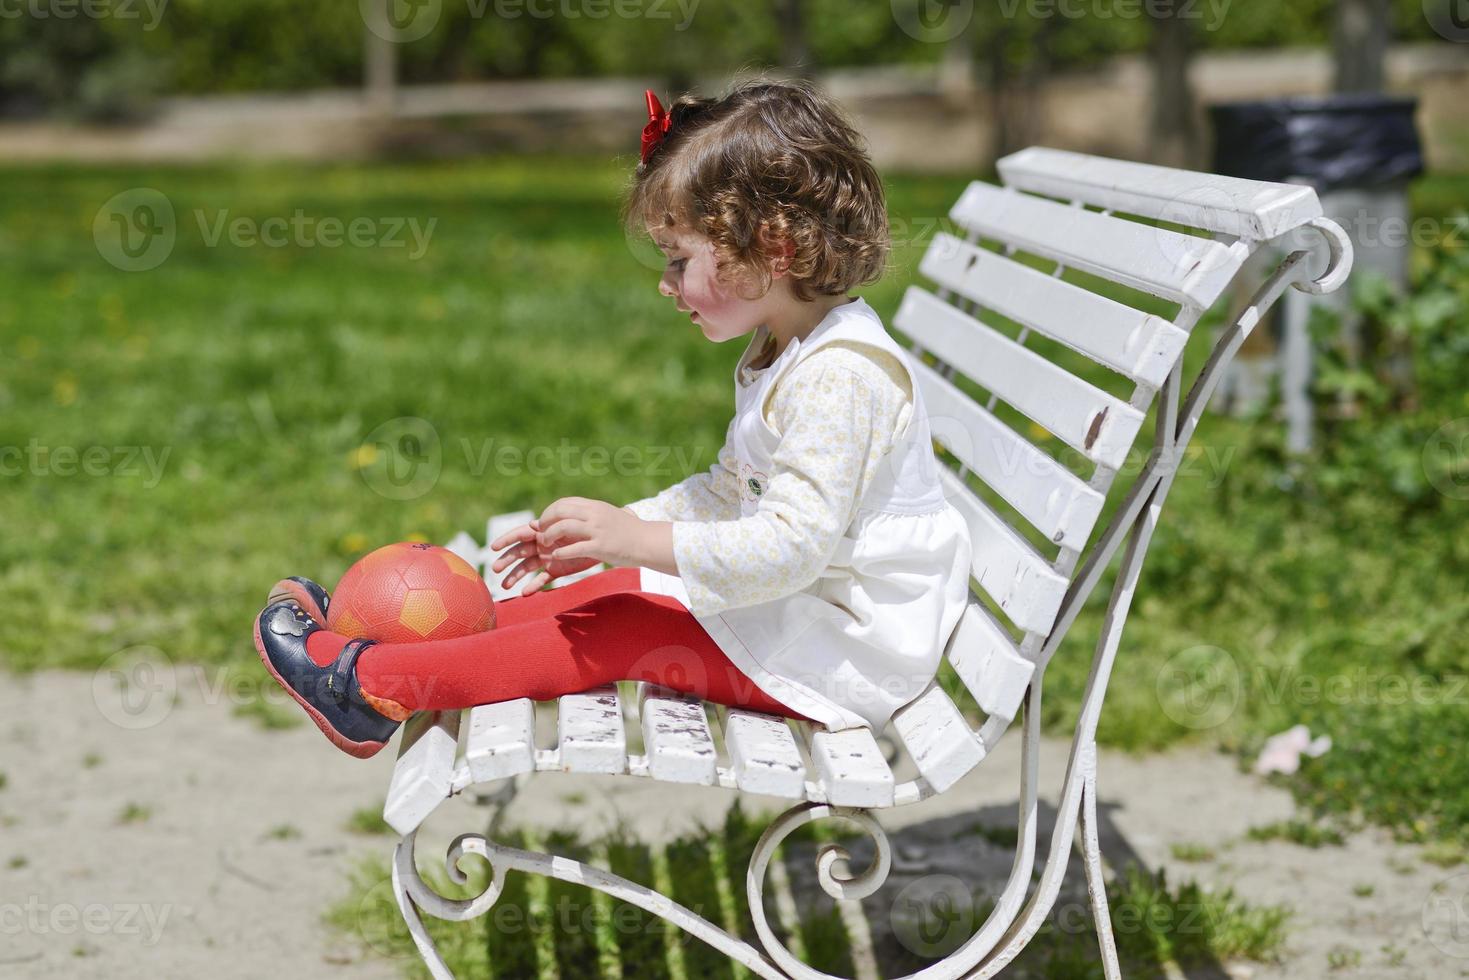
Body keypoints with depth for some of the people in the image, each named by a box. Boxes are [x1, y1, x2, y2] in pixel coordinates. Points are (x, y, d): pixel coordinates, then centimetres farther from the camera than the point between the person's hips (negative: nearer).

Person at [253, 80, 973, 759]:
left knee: (615, 633, -14)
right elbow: (725, 490, 20)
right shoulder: (778, 356, 12)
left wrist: (638, 539, -32)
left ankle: (374, 683, -13)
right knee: (610, 590, 4)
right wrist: (604, 536, 11)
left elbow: (791, 543, -31)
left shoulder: (840, 377, -23)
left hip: (846, 651, -10)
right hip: (791, 601, 10)